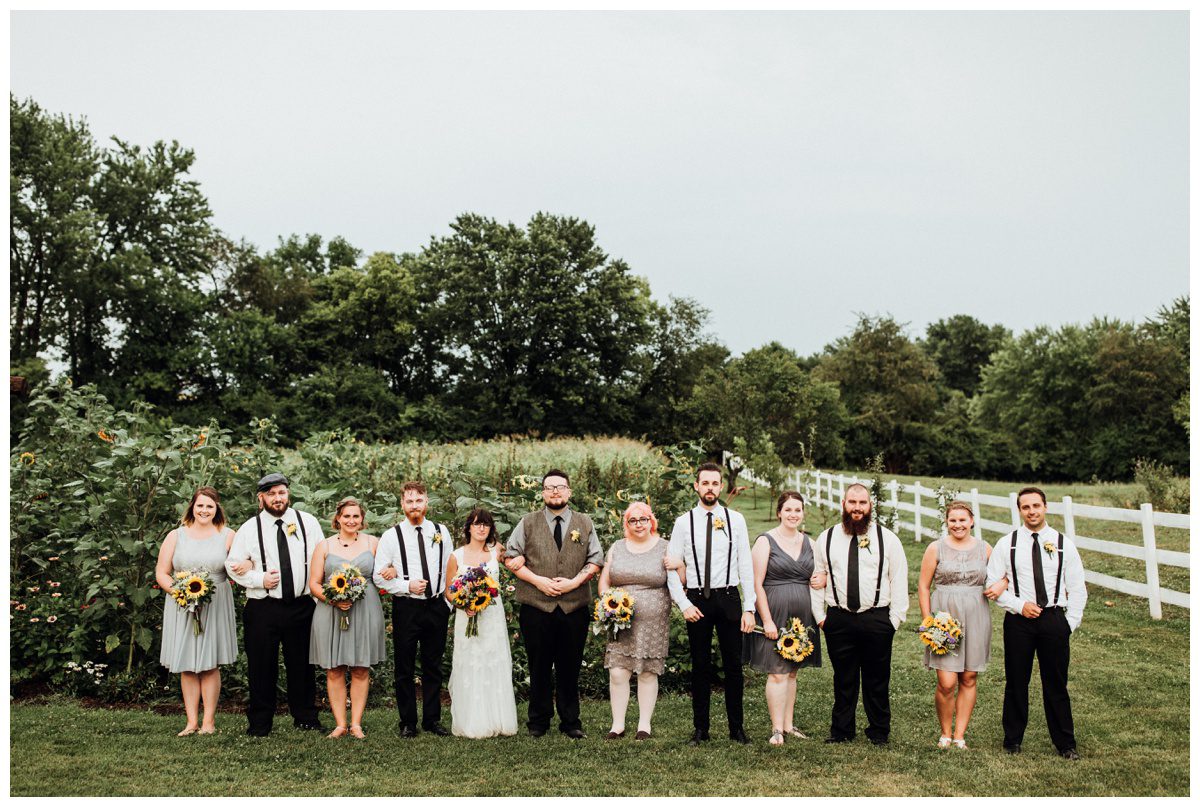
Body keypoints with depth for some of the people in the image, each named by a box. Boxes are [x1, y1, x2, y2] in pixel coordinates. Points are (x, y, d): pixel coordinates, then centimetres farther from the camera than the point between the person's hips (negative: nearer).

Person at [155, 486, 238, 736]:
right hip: (181, 606, 1)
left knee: (210, 664, 1)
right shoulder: (175, 536, 6)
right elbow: (161, 573, 5)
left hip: (216, 606, -1)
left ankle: (209, 720, 8)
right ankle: (192, 721, 8)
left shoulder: (227, 535, 6)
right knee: (186, 666, 2)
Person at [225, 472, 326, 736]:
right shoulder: (249, 529, 0)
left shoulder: (308, 522, 3)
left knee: (301, 665, 10)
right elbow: (233, 565, 2)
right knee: (261, 666, 4)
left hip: (301, 605, 1)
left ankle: (306, 718, 23)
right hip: (262, 607, -1)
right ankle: (259, 722, 18)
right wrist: (260, 579, -12)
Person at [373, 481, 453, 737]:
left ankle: (433, 719, 22)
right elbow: (380, 577, -4)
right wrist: (407, 586, -15)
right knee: (404, 669, 5)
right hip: (406, 608, -2)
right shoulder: (391, 536, -3)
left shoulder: (441, 532, 5)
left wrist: (448, 604, 6)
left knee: (433, 667, 11)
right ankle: (408, 723, 17)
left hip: (437, 607, 2)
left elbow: (449, 569, 10)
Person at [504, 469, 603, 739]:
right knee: (539, 668, 6)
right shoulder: (528, 523, 7)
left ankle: (570, 722, 17)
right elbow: (511, 558, 3)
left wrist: (574, 582, -8)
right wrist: (537, 580, -9)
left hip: (575, 608, 1)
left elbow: (595, 560, 7)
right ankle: (539, 721, 19)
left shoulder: (585, 524, 10)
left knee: (570, 667, 6)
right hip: (536, 608, -1)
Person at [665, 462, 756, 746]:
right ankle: (700, 728, 17)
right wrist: (684, 605, -7)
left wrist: (749, 608, -4)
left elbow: (746, 566, 1)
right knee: (700, 667, 7)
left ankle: (736, 728, 16)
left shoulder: (735, 520, 3)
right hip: (696, 600, 0)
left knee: (734, 666, 5)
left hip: (728, 598, 0)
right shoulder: (683, 522, 1)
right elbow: (671, 569, 3)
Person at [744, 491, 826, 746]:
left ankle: (788, 725, 20)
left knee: (792, 671, 12)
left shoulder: (809, 543, 11)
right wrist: (767, 620, -16)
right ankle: (776, 729, 2)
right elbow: (756, 584, -10)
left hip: (802, 615, 5)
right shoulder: (765, 541, -6)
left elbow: (820, 575, 24)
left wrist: (823, 580, -2)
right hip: (775, 613, -5)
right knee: (777, 673, -6)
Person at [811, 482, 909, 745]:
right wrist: (820, 615, 4)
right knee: (843, 679, 8)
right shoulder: (826, 539, 7)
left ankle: (879, 733, 20)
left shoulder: (887, 539, 2)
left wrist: (894, 619, -2)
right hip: (838, 619, 1)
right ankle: (841, 731, 19)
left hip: (876, 619, -1)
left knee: (877, 680, 6)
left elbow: (899, 580, 3)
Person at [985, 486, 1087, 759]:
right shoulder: (1006, 544, 1)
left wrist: (1070, 623, -1)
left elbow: (1077, 588, 6)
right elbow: (991, 584, 2)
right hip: (1018, 621, 0)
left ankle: (1065, 744, 18)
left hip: (1054, 619, 0)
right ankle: (1013, 740, 19)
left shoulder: (1064, 544, 3)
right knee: (1016, 683, 7)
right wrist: (1019, 605, -10)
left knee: (1056, 684, 6)